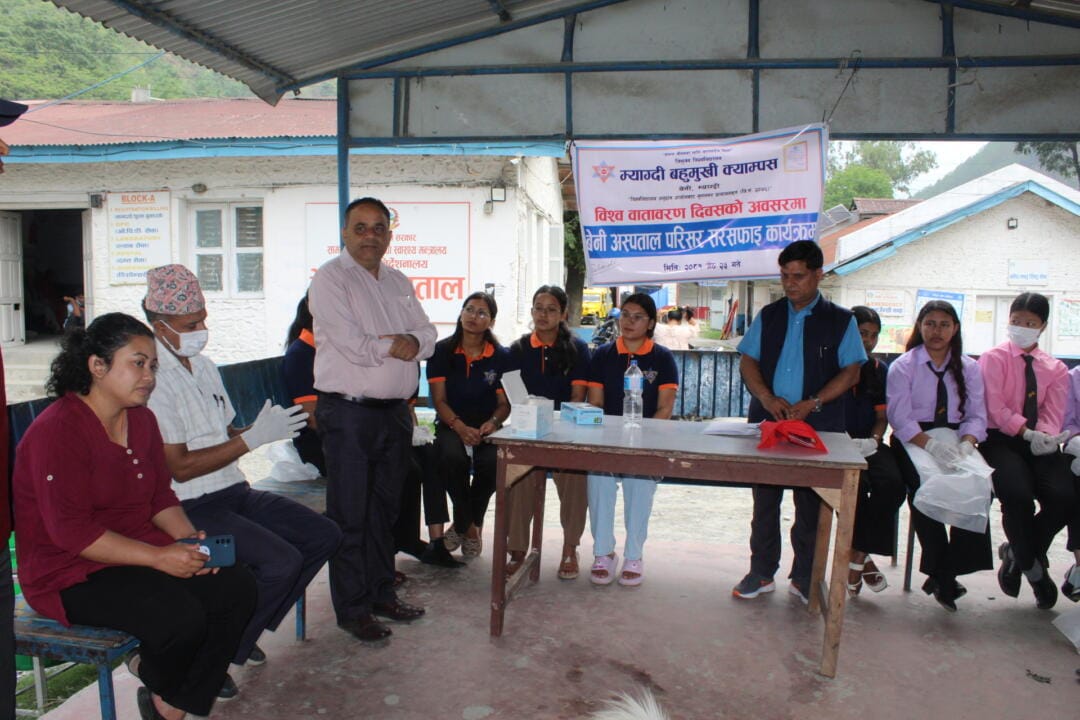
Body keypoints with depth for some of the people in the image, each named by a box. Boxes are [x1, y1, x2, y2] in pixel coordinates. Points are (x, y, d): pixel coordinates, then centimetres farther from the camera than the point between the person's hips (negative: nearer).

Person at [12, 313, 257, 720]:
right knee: (182, 616, -28)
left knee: (237, 585, -11)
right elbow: (71, 532, -22)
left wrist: (190, 539, -7)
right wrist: (159, 557, -26)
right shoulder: (57, 432, -18)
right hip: (72, 575, -8)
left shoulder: (141, 419, 8)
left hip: (141, 551, 8)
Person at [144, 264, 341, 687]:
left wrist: (268, 428, 1)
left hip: (234, 492, 9)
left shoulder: (203, 366, 14)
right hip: (192, 508, -9)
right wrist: (252, 438, -19)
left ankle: (246, 631, 13)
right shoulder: (153, 379, -15)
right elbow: (179, 467, -19)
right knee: (282, 561, -25)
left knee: (324, 536, 1)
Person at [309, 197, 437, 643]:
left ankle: (381, 593, 29)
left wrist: (409, 342, -13)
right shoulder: (330, 279, -6)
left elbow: (428, 335, 9)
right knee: (350, 515, 1)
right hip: (349, 412, -7)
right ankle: (352, 610, 13)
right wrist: (398, 346, -5)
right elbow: (354, 345, -18)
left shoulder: (399, 282, 16)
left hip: (395, 412, 7)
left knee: (385, 509, 16)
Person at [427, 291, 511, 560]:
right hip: (451, 425, -1)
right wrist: (460, 426, -19)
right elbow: (439, 400, -1)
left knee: (493, 462, -32)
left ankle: (463, 524, -2)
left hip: (487, 428, 1)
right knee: (453, 457, -35)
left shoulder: (501, 356, 4)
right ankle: (470, 526, -9)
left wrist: (493, 422, -17)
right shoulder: (442, 351, 3)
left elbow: (505, 403, 6)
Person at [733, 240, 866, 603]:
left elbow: (851, 372, -2)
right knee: (765, 500, 9)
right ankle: (761, 573, 21)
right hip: (767, 423, 2)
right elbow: (748, 361, 7)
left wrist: (812, 404, -15)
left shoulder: (840, 320, 3)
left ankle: (804, 577, 21)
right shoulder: (769, 316, 10)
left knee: (811, 504, 6)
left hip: (818, 428, -2)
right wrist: (767, 398, -11)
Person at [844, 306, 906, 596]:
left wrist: (874, 440, -7)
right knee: (857, 483, -32)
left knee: (892, 483, -25)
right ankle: (863, 558, -10)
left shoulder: (879, 370, 15)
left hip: (868, 444, 4)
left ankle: (857, 555, -11)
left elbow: (882, 416, 14)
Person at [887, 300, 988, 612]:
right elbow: (900, 416, -9)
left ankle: (944, 575, -17)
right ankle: (941, 573, -15)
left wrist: (966, 443, -16)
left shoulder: (969, 368, 15)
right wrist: (930, 444, -25)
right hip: (912, 443, -3)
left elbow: (976, 415, 6)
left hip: (956, 443, 3)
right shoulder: (903, 366, 4)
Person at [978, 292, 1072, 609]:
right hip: (1000, 440, -4)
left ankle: (1016, 554, 4)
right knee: (1017, 494, -29)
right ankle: (1033, 569, -2)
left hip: (1040, 444, 4)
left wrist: (1045, 436, -19)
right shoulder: (993, 358, 4)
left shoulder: (1055, 368, 16)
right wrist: (1027, 433, -20)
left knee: (1064, 496, -23)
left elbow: (1054, 414, 3)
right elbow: (995, 408, -7)